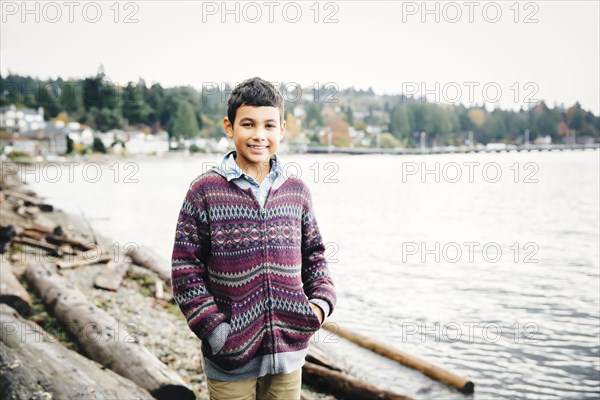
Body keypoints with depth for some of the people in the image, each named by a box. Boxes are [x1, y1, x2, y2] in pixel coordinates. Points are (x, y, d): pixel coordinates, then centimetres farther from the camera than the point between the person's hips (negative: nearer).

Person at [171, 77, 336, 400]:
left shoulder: (297, 191, 3)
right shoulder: (204, 191, -7)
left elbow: (314, 254, 13)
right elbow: (185, 269, -7)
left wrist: (322, 301, -2)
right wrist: (213, 328, -12)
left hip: (288, 351, 3)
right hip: (230, 356, -3)